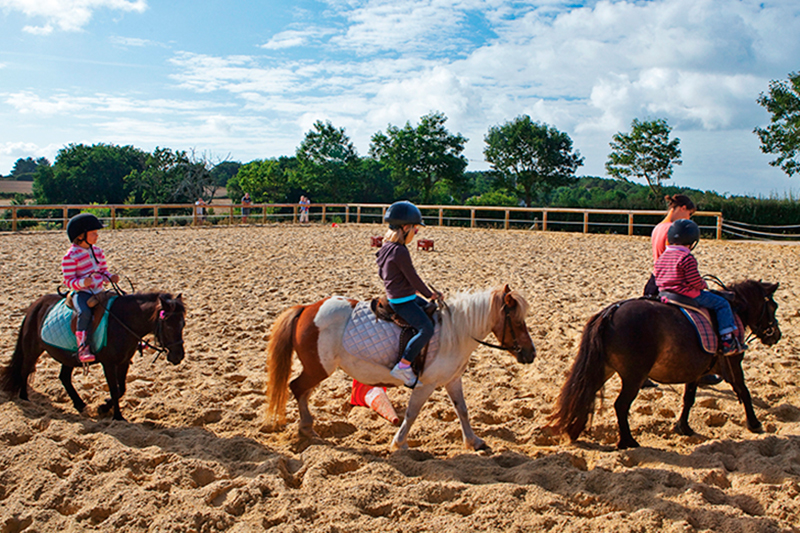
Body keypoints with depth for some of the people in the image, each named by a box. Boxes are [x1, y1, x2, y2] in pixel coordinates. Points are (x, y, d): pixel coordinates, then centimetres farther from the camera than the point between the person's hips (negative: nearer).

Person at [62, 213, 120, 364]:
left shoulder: (97, 252, 12)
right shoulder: (70, 257, -9)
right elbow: (69, 281, -10)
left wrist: (110, 277, -3)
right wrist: (83, 282, -30)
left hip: (99, 292, 7)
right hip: (81, 293, -6)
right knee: (85, 312, -34)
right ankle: (83, 347, -29)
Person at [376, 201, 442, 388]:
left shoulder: (387, 247, 9)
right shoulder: (400, 251, -21)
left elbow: (382, 273, 20)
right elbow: (413, 278, -16)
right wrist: (430, 294, -3)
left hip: (395, 296, 11)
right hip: (403, 301, -11)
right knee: (426, 328, -20)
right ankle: (403, 366, -18)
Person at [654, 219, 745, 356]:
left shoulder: (661, 257, 7)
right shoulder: (687, 258, -17)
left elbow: (657, 276, 13)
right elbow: (695, 281, -20)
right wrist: (704, 284, 3)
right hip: (687, 294, -8)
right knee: (722, 303, 2)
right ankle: (728, 341, -1)